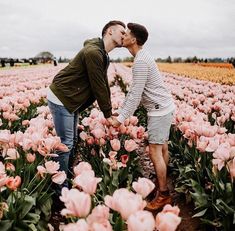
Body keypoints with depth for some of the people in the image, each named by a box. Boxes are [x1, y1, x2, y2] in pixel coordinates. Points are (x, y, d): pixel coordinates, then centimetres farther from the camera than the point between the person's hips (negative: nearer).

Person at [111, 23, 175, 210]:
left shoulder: (140, 61, -20)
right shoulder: (142, 56, 13)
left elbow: (136, 94, -22)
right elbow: (134, 90, 15)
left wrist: (122, 118, -17)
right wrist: (120, 110, 14)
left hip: (160, 109, -10)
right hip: (164, 107, 10)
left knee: (155, 152, -7)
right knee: (162, 147, 15)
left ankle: (163, 195, 3)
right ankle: (163, 185, 27)